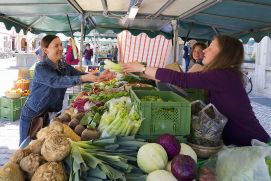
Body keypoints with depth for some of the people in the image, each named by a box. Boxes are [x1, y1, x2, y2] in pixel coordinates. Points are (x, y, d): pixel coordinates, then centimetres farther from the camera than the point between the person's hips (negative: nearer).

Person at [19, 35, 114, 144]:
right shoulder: (41, 68, -20)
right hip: (33, 116, -5)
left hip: (52, 114, 6)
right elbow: (57, 81, -36)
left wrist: (99, 76, -27)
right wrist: (83, 78, -48)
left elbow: (79, 75, -8)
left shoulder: (64, 66, 1)